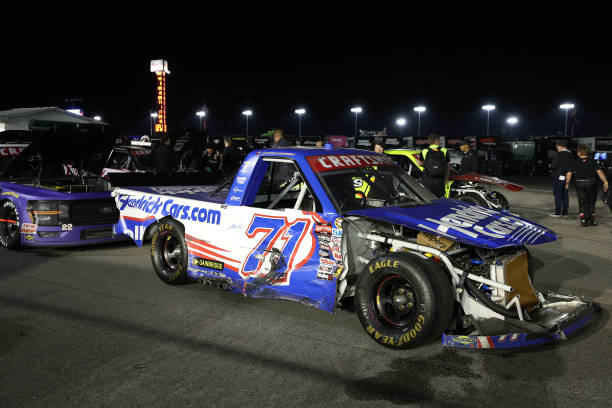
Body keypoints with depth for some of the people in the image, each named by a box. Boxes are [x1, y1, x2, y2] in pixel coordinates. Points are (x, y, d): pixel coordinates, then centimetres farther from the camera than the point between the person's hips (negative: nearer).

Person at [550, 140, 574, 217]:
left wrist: (550, 166, 4)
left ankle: (558, 212, 2)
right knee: (565, 195, 11)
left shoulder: (558, 154, -15)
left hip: (558, 177, -6)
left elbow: (553, 166, -17)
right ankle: (565, 213, 13)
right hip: (567, 178, 6)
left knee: (557, 195, 1)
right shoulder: (571, 155, 6)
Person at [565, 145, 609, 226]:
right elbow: (599, 172, -13)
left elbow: (569, 174, -4)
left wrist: (567, 184, 8)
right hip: (591, 183, 0)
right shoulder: (592, 161, 0)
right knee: (591, 203, 15)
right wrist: (605, 182, -15)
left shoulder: (575, 163, 1)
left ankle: (583, 220, -5)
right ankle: (592, 220, 18)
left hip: (580, 184, 0)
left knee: (582, 204, 5)